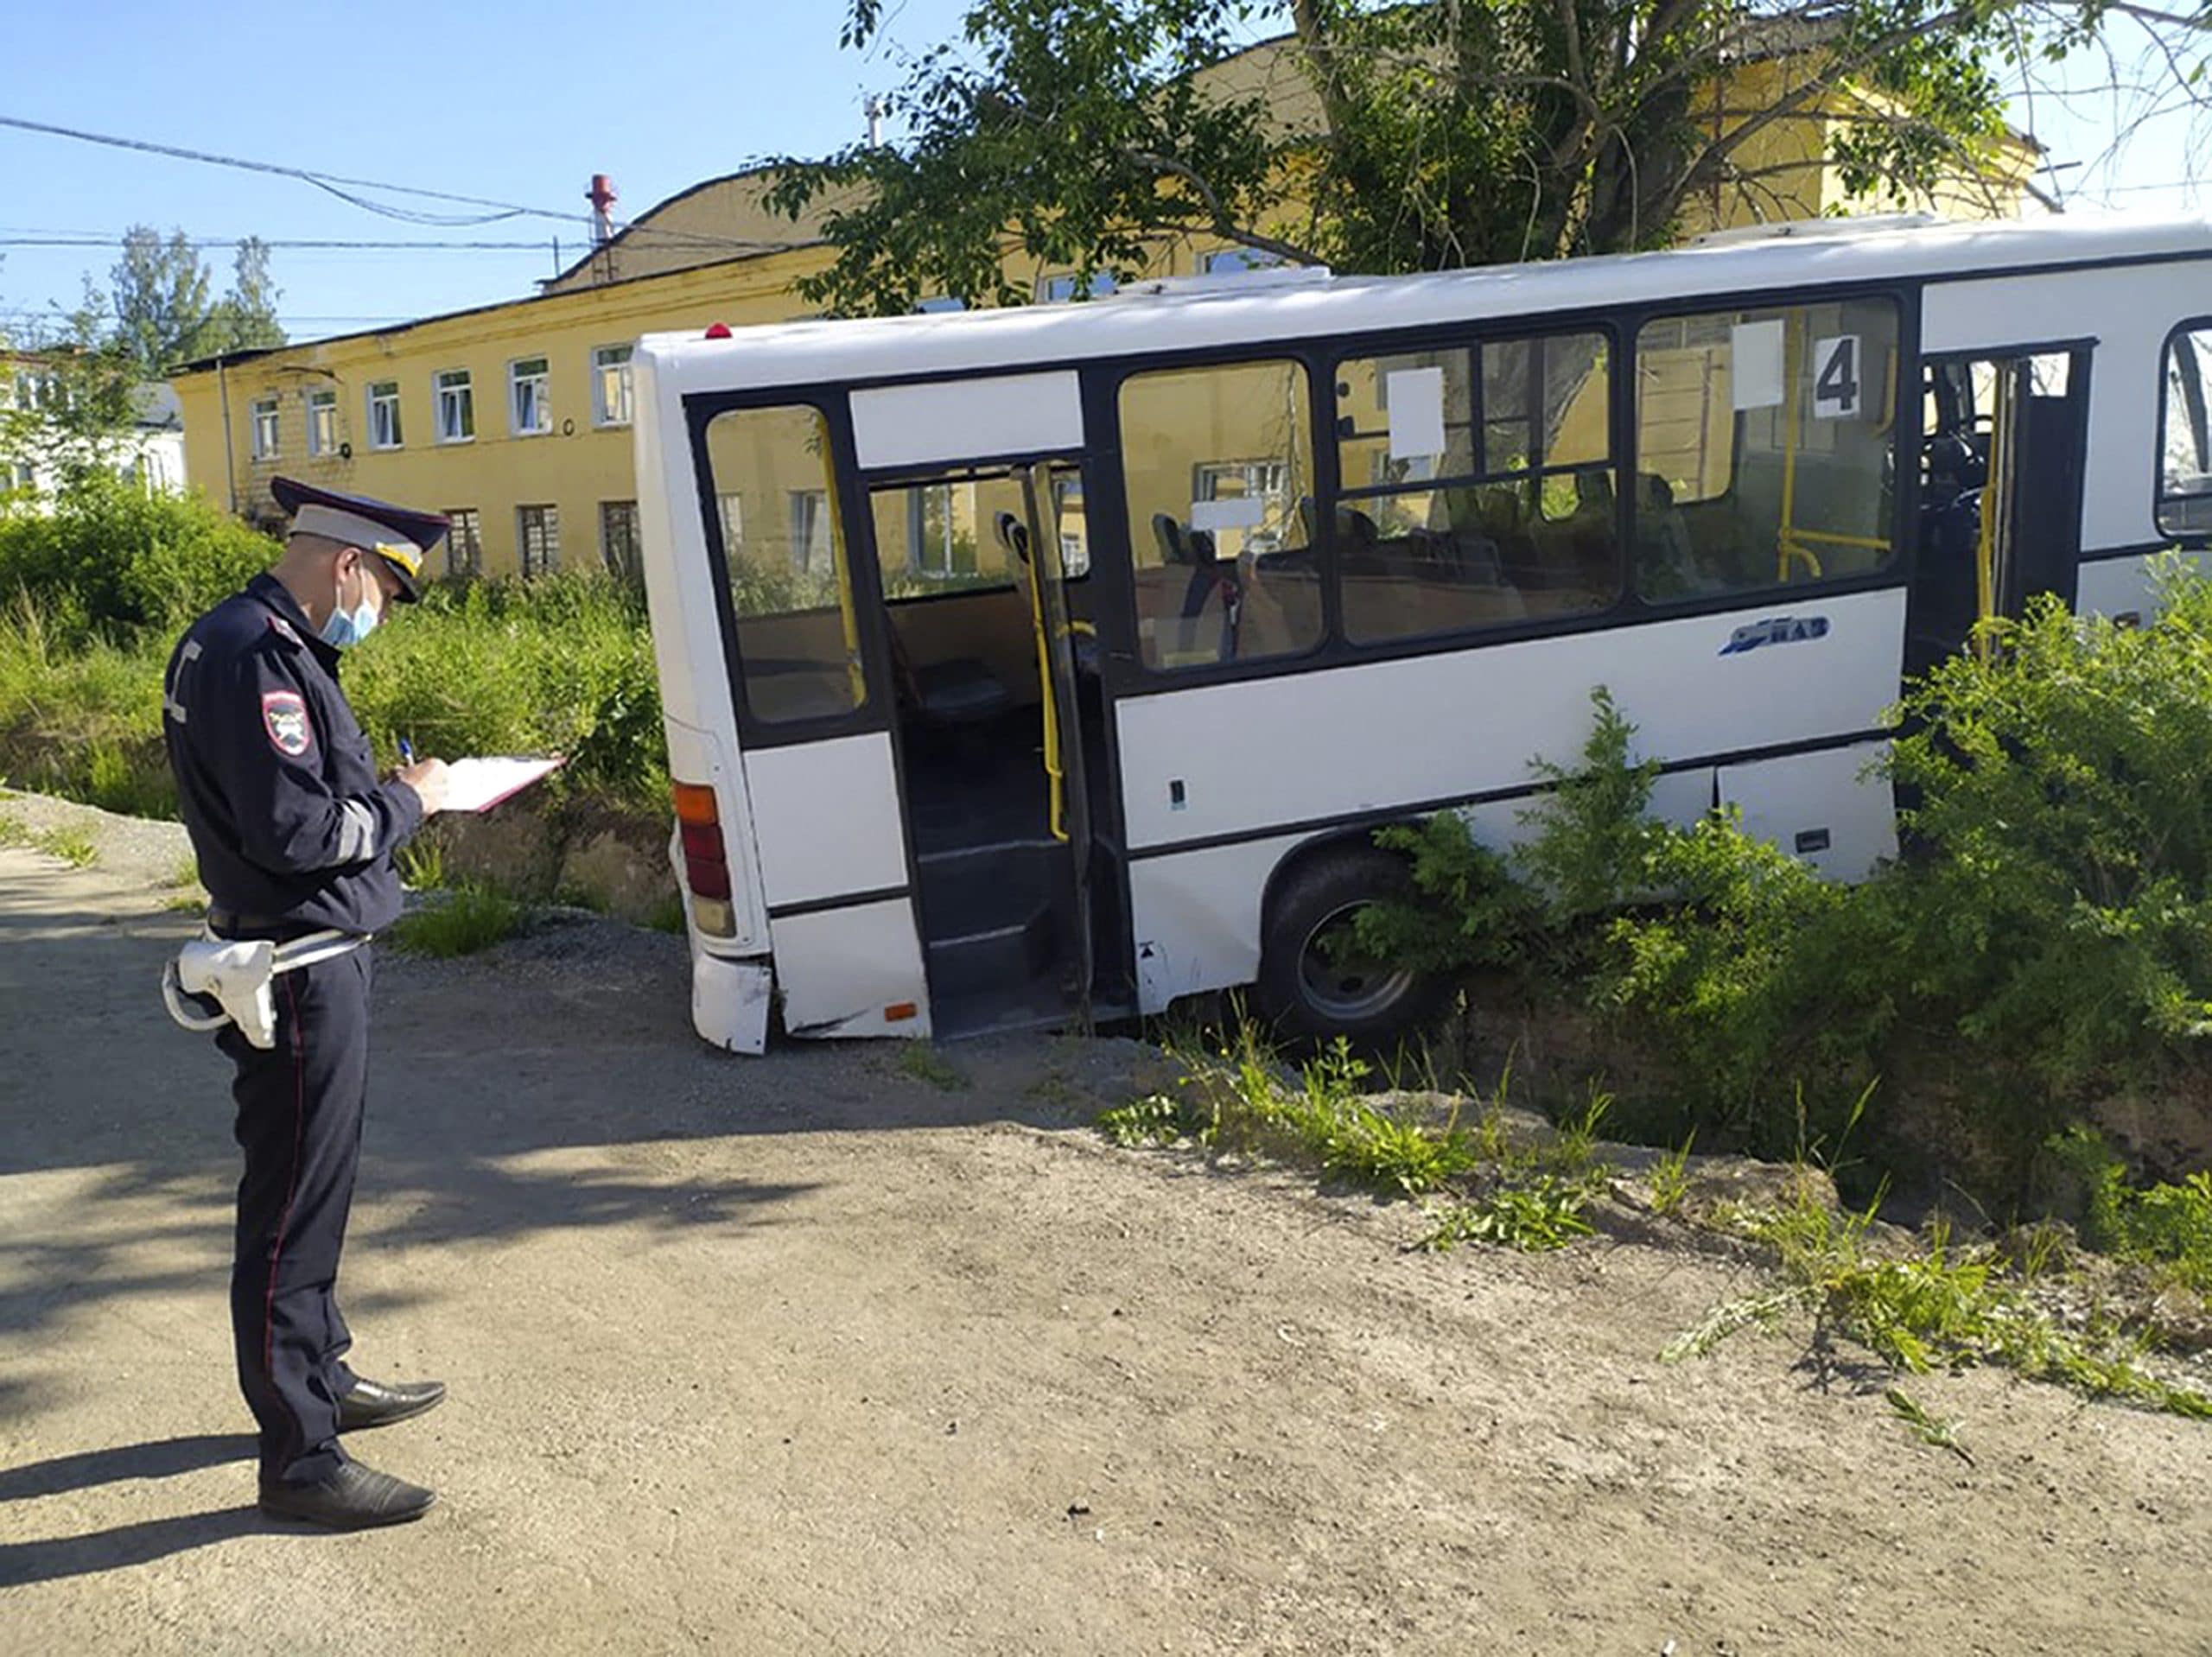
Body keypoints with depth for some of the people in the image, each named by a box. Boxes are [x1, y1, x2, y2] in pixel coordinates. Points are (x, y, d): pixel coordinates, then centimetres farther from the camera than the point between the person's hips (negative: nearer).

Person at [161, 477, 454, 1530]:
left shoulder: (273, 645, 13)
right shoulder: (253, 653, -20)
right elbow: (295, 831, -25)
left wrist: (394, 795, 5)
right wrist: (406, 802, -11)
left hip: (314, 961, 11)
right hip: (299, 976, -11)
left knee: (312, 1194, 22)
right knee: (293, 1212, -2)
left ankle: (323, 1380, 39)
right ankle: (298, 1459, 9)